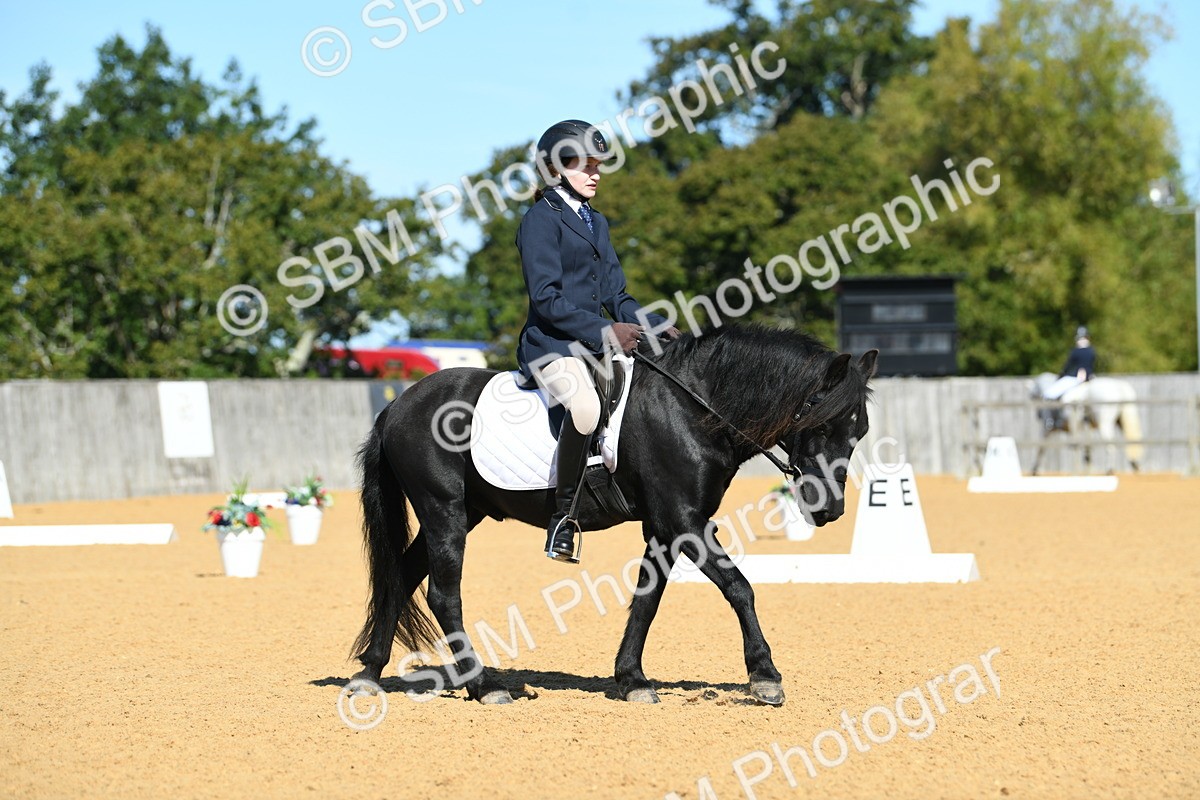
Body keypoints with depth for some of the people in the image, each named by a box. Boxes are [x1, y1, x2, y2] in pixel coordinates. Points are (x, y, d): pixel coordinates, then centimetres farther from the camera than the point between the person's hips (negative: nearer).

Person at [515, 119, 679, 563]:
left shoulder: (596, 221, 21)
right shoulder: (541, 219, -6)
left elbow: (614, 294, 19)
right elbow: (546, 298, -14)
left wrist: (654, 326, 2)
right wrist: (603, 331, -21)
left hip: (599, 340, 9)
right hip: (552, 343, -9)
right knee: (586, 407, -38)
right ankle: (563, 516, -28)